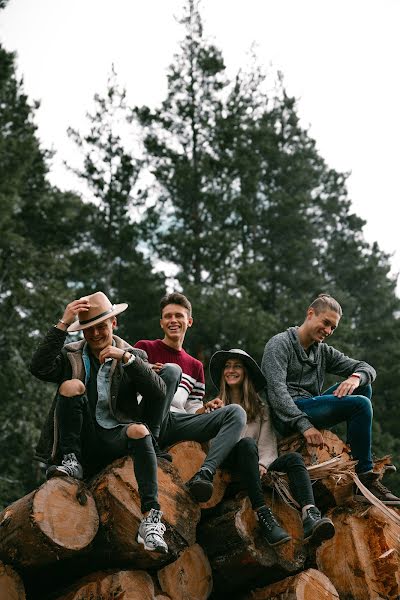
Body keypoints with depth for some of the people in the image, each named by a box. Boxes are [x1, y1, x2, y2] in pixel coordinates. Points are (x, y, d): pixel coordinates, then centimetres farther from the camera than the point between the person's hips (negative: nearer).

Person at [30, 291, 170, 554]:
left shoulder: (133, 356, 10)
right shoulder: (71, 355, 11)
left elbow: (158, 391, -8)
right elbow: (39, 368, -11)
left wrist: (125, 357, -19)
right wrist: (63, 324, -15)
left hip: (116, 438, 0)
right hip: (83, 441, 0)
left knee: (139, 431, -35)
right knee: (72, 385, -21)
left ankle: (151, 518, -43)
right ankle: (71, 463, -16)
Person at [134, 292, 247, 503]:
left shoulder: (195, 366, 29)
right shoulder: (145, 348, 16)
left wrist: (207, 408, 1)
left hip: (179, 424, 4)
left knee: (236, 412, -16)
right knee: (171, 370, -28)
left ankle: (204, 473, -37)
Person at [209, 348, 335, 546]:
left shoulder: (260, 408, 22)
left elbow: (268, 444, 8)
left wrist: (262, 464, -13)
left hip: (255, 465, 3)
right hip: (228, 462, -2)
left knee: (294, 458, -26)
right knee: (247, 444, -35)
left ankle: (310, 516, -53)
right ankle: (263, 516, -48)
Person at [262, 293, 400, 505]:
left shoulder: (323, 352, 21)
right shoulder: (280, 344, -2)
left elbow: (367, 368, 15)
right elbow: (276, 391, -16)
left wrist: (355, 377, -12)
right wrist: (304, 425, -27)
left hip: (312, 411, 8)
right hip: (287, 417, -8)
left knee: (363, 387, -3)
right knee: (360, 404, -21)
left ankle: (358, 455, -9)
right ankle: (364, 483, -20)